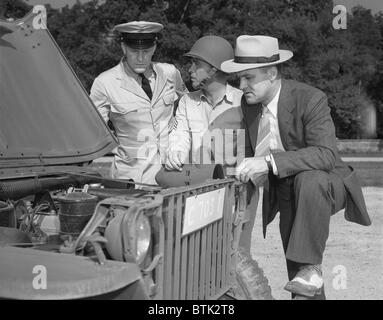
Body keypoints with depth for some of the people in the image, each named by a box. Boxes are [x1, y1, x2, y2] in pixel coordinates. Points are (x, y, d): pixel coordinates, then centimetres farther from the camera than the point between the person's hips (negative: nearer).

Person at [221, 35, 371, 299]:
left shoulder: (311, 99, -23)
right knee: (295, 269, 7)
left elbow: (326, 155, -35)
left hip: (324, 185, -6)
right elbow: (253, 150, 9)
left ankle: (312, 267, -28)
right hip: (284, 193, 7)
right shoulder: (249, 104, -4)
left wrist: (270, 161, -44)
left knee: (309, 180, -40)